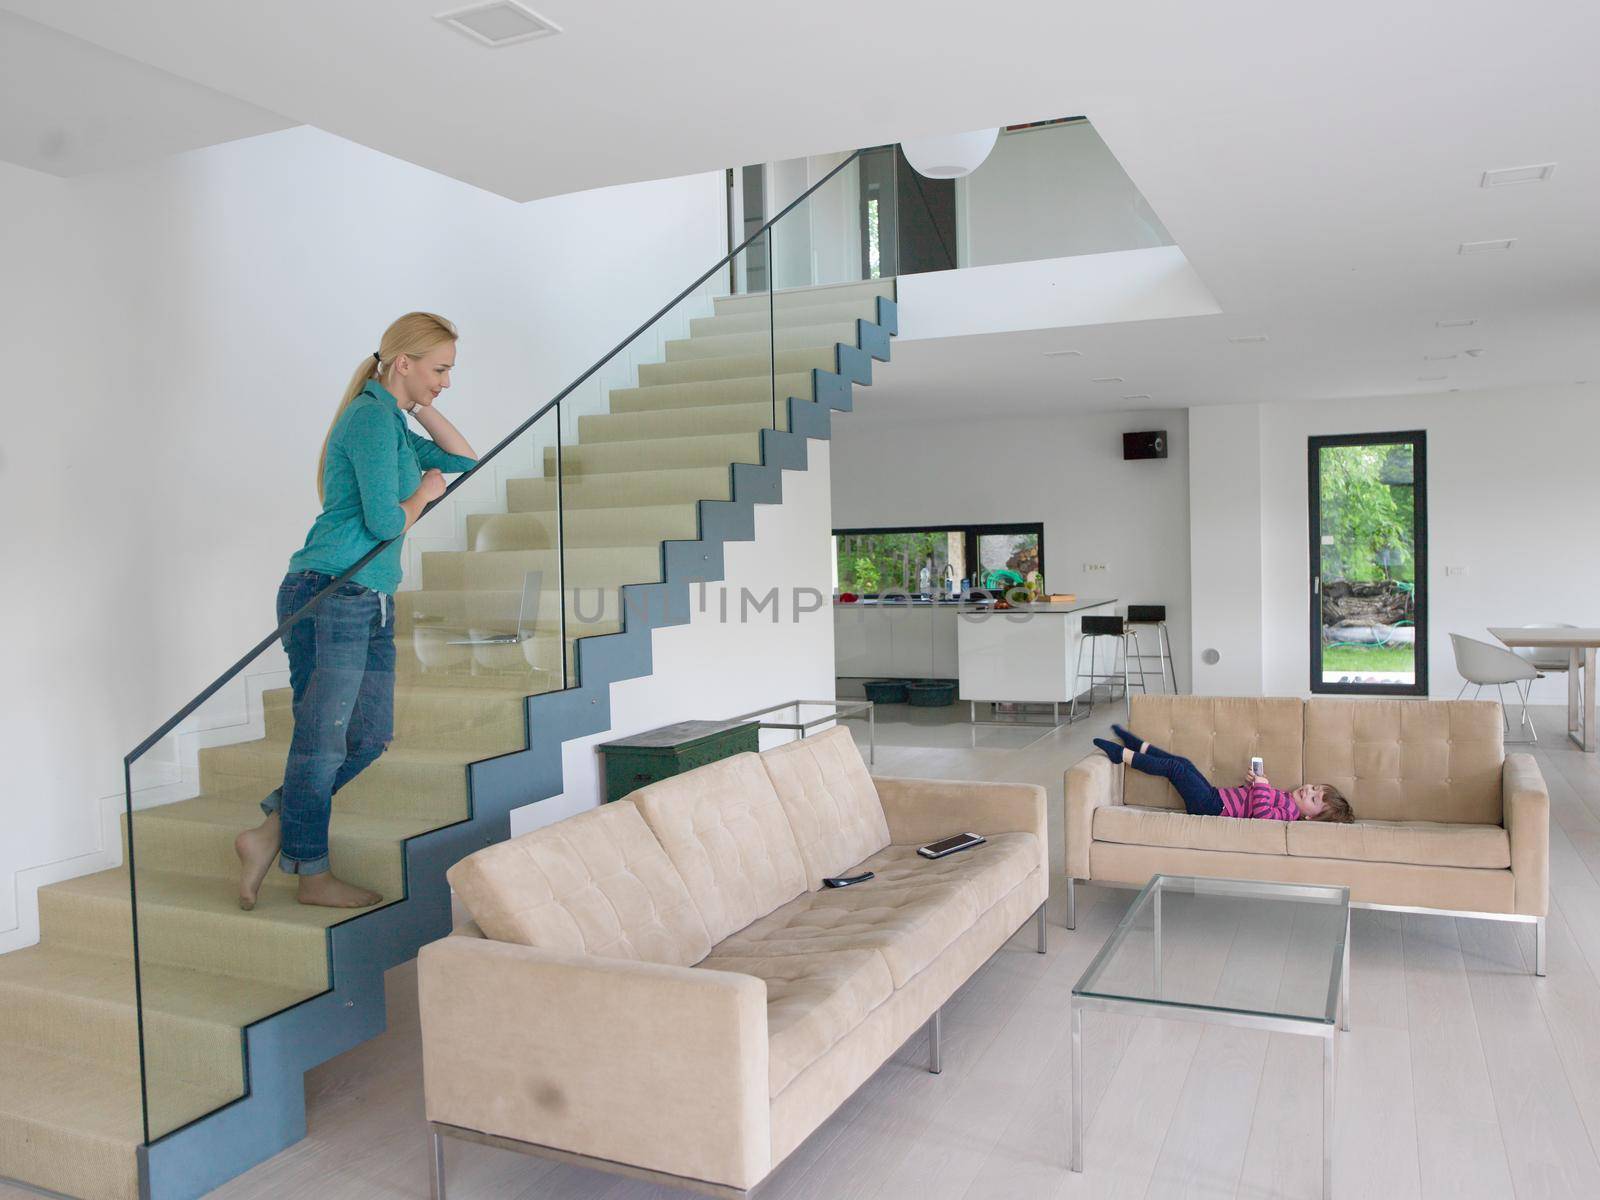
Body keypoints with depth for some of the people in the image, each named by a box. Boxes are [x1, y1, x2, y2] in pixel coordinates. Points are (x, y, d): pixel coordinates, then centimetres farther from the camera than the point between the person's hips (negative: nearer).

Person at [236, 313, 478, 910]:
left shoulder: (392, 421, 18)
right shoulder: (372, 417, -12)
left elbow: (465, 460, 25)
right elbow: (385, 522, -18)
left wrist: (422, 408, 14)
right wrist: (425, 492, 2)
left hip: (369, 602, 10)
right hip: (328, 596, -10)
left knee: (370, 738, 10)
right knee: (323, 738, 1)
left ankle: (272, 833, 18)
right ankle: (313, 873, 14)